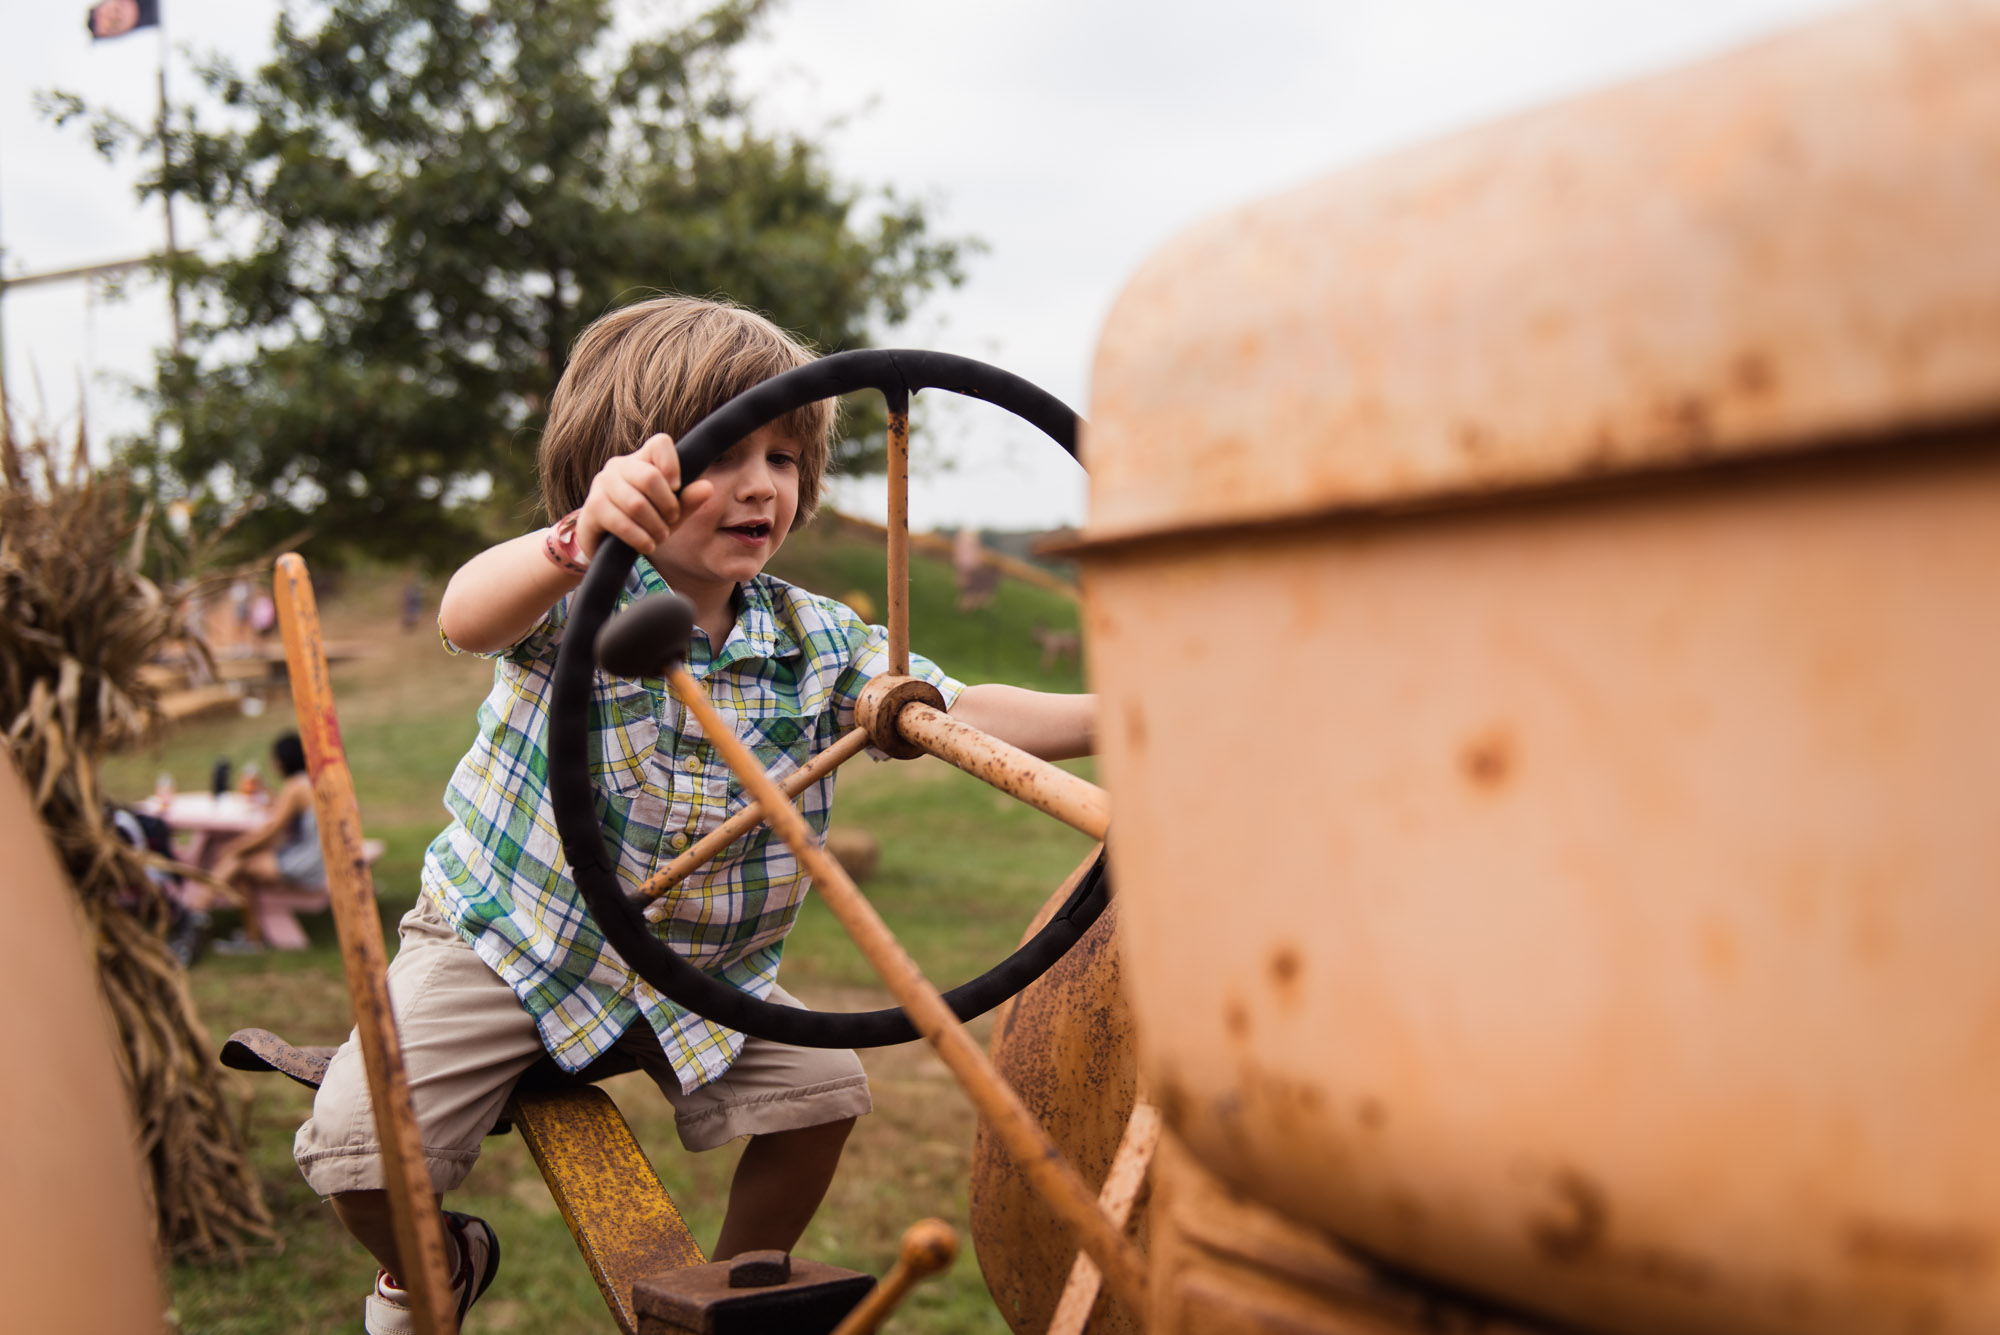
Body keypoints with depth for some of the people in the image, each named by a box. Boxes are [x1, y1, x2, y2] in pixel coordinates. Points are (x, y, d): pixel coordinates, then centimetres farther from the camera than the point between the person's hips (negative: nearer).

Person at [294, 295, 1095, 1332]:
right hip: (506, 939, -3)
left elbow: (961, 713, -8)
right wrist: (580, 536, -65)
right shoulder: (576, 600, -21)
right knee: (358, 1146, -14)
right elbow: (467, 617, -43)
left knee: (820, 1091, -7)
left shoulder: (815, 643, -7)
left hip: (700, 970, 4)